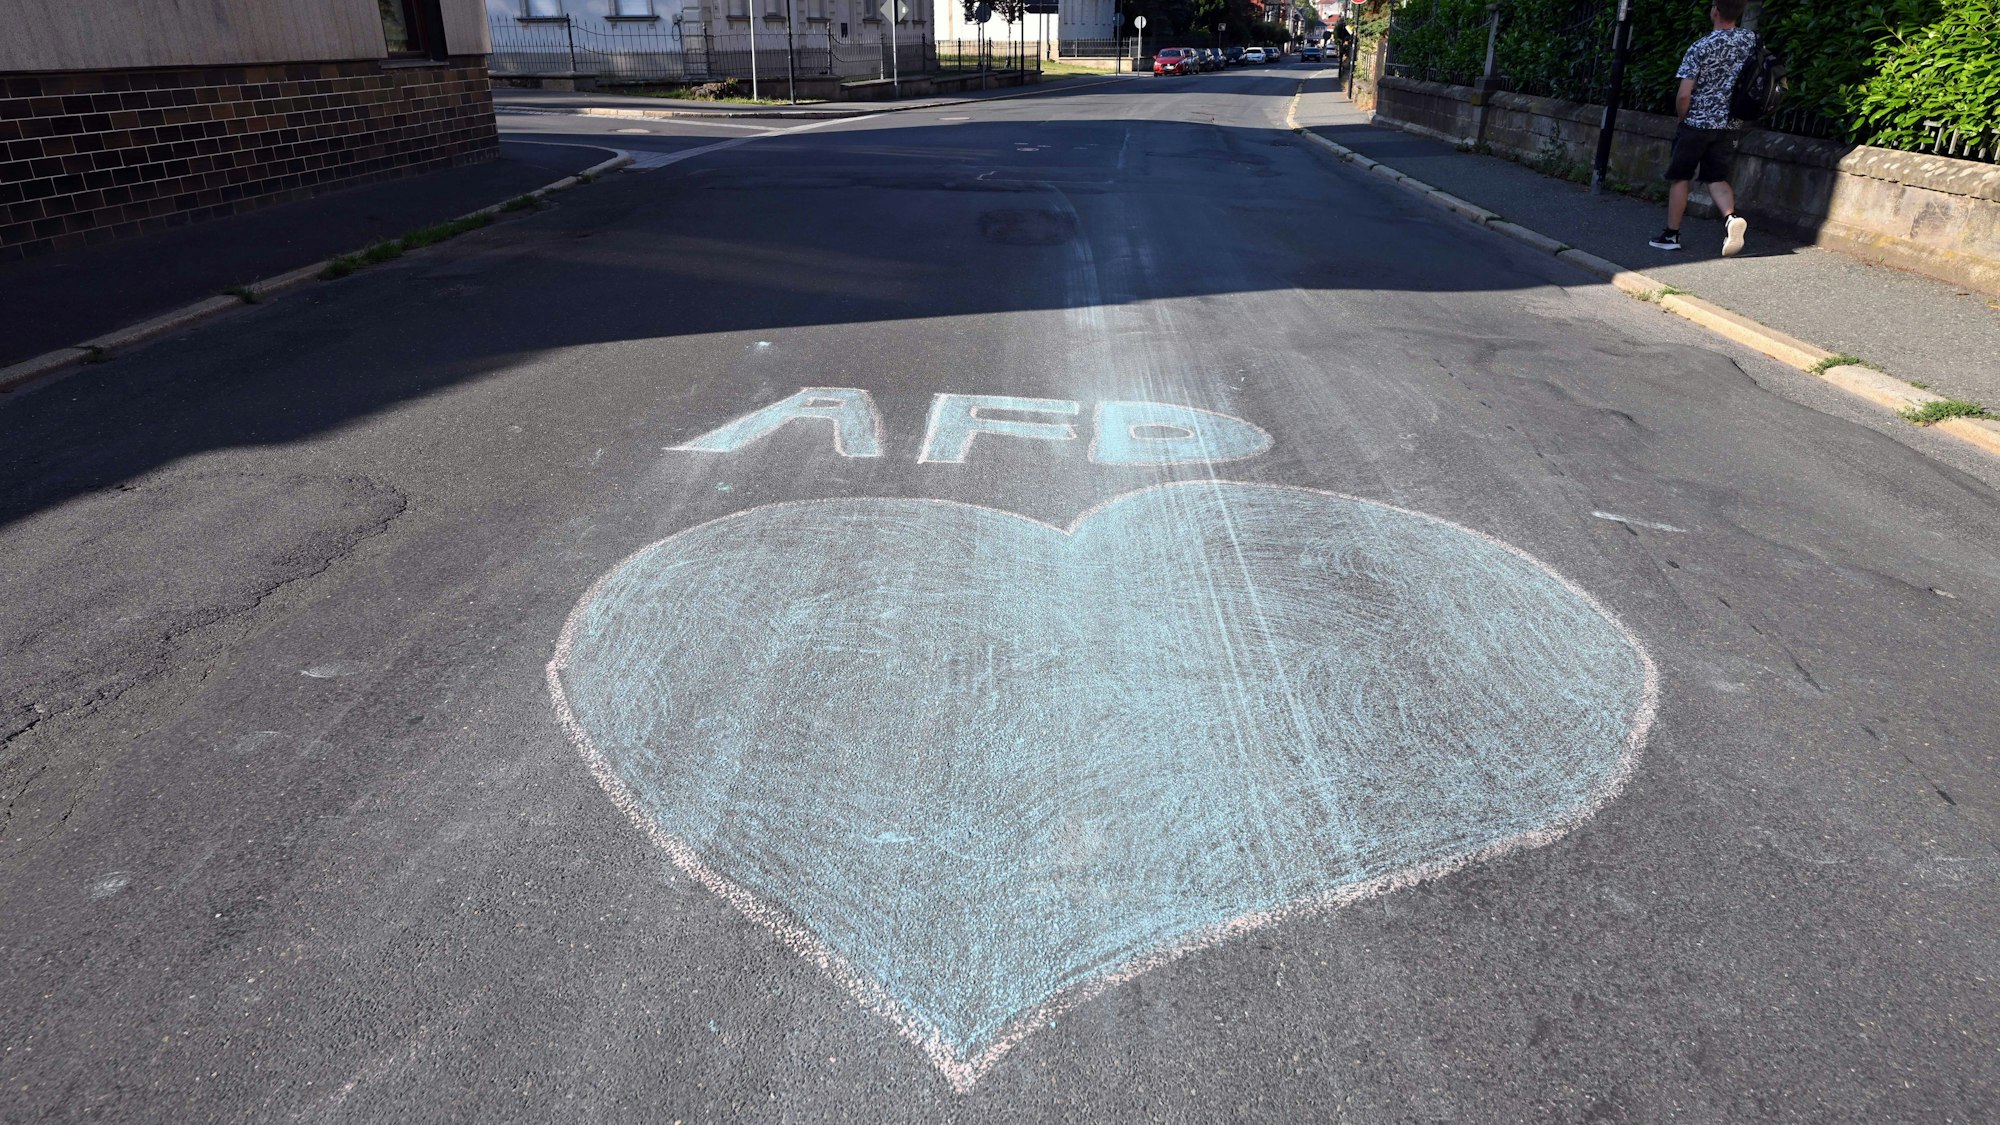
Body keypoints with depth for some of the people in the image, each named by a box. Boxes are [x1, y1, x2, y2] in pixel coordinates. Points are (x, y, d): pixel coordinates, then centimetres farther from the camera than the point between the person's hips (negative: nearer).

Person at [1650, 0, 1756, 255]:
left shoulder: (1700, 47, -15)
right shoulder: (1751, 40, 2)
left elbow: (1684, 95, -17)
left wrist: (1682, 117, 1)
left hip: (1697, 123, -4)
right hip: (1728, 125, 4)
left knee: (1680, 177, 9)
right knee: (1717, 178, 9)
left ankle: (1672, 234, 12)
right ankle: (1731, 217, -19)